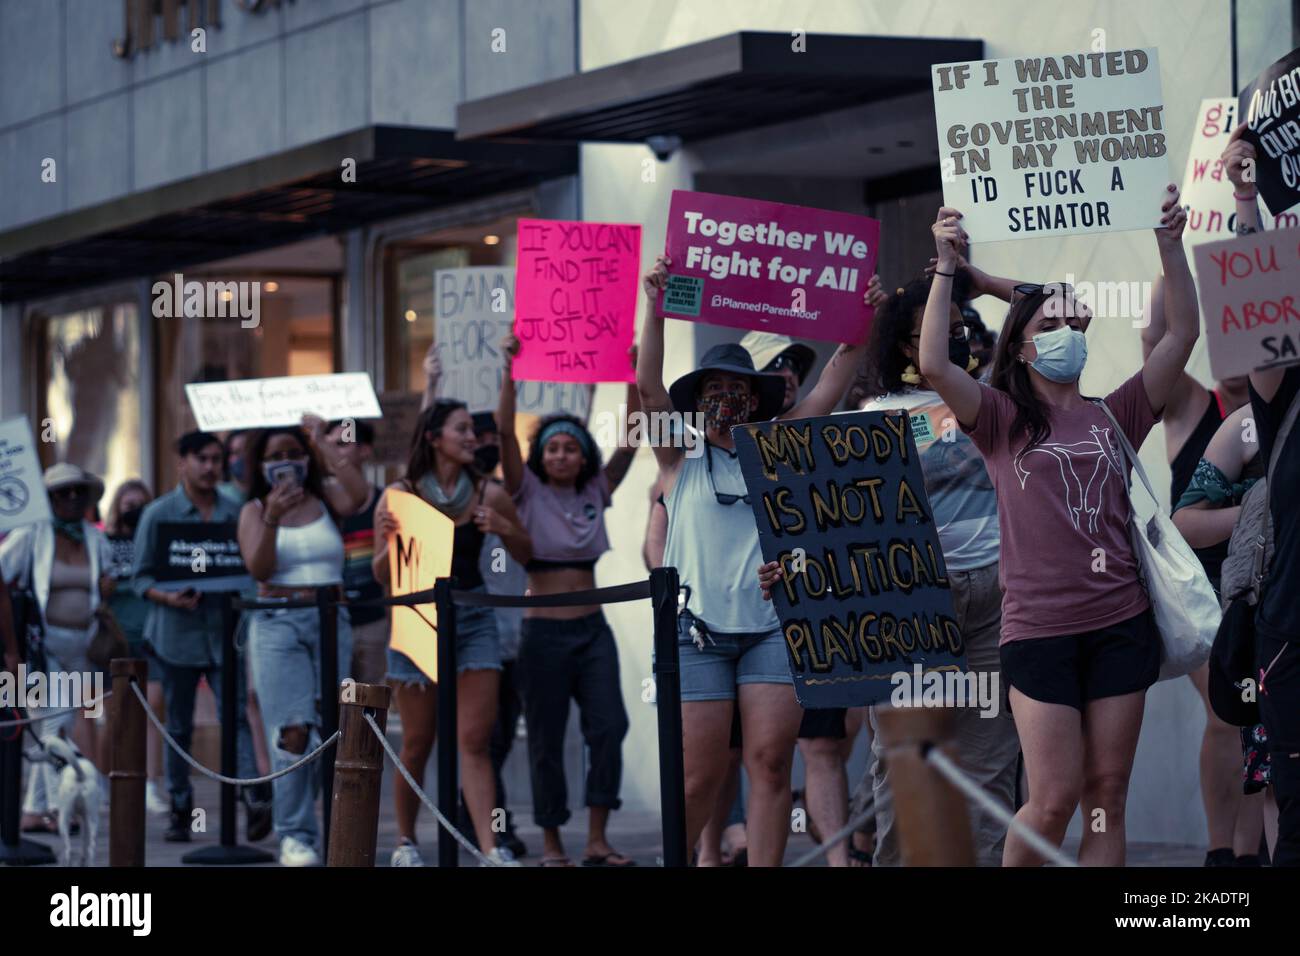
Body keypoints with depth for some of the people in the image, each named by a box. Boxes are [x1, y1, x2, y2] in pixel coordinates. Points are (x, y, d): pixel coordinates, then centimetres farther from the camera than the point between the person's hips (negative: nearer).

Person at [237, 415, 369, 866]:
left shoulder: (325, 499, 9)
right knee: (293, 731, -14)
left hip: (332, 621, 2)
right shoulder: (254, 511, 7)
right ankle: (295, 836, -12)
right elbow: (258, 568, -9)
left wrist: (321, 442, -10)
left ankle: (296, 821, 12)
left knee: (326, 733, -1)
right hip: (278, 624, -2)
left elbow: (358, 494, -14)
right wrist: (271, 519, -25)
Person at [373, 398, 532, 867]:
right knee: (418, 743, 4)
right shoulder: (399, 496, -2)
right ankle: (406, 841, 21)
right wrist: (391, 541, -19)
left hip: (473, 618, 1)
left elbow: (526, 556, 13)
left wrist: (505, 530, -8)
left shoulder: (488, 494, 2)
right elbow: (382, 576, 2)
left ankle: (491, 848, -12)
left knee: (475, 740, -7)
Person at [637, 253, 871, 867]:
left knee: (770, 762, -8)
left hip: (773, 626, 2)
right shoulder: (681, 458, 11)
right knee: (700, 776, -5)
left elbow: (830, 387, 13)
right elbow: (649, 385, -1)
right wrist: (656, 310, -10)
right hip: (700, 631, -2)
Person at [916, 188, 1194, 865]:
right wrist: (946, 268, -11)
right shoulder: (1003, 420, 5)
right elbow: (934, 365, -12)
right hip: (1039, 630, -3)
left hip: (1120, 625, 3)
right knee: (1054, 800, -7)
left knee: (1106, 796, 3)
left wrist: (1170, 245, 1)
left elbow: (1182, 335, 8)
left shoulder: (1114, 417, 13)